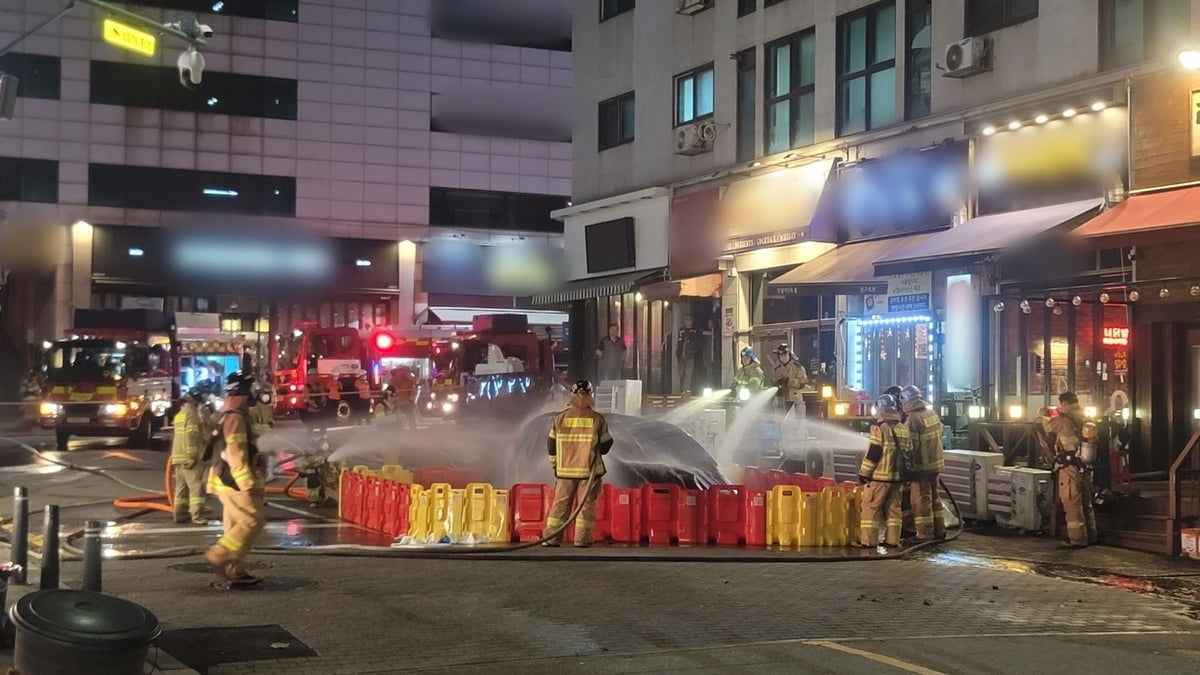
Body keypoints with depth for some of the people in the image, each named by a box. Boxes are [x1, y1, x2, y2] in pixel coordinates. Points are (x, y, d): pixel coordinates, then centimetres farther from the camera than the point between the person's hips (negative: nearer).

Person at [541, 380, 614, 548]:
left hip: (565, 470, 2)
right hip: (589, 470, -2)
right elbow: (605, 446, 0)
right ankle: (582, 539, 1)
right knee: (586, 505, 4)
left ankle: (552, 538, 7)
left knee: (560, 504, 8)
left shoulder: (560, 418, 2)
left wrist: (555, 464, 18)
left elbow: (551, 445, 6)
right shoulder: (598, 419, -4)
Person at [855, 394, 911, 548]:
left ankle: (868, 540, -5)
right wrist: (904, 474, 23)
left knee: (870, 507, -2)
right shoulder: (904, 430, 10)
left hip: (879, 477, -7)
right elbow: (908, 453, 15)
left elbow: (872, 454, -15)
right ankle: (892, 539, 12)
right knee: (893, 508, 12)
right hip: (896, 477, 7)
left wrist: (863, 473, -6)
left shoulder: (880, 428, -13)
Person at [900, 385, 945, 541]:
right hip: (936, 462, 8)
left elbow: (911, 446, -20)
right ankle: (939, 529, 25)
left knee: (921, 498, 0)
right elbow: (939, 435, 15)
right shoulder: (932, 414, 8)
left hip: (921, 465, -8)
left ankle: (925, 533, 3)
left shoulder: (912, 418, -18)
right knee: (934, 496, 18)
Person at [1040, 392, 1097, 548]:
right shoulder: (1085, 420, 8)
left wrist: (1042, 414, 26)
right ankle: (1090, 536, 26)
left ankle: (1077, 539, -2)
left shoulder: (1064, 420, -13)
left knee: (1072, 504, -3)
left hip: (1070, 468, -8)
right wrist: (1057, 416, 30)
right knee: (1086, 503, 17)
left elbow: (1046, 424, 5)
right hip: (1085, 468, 8)